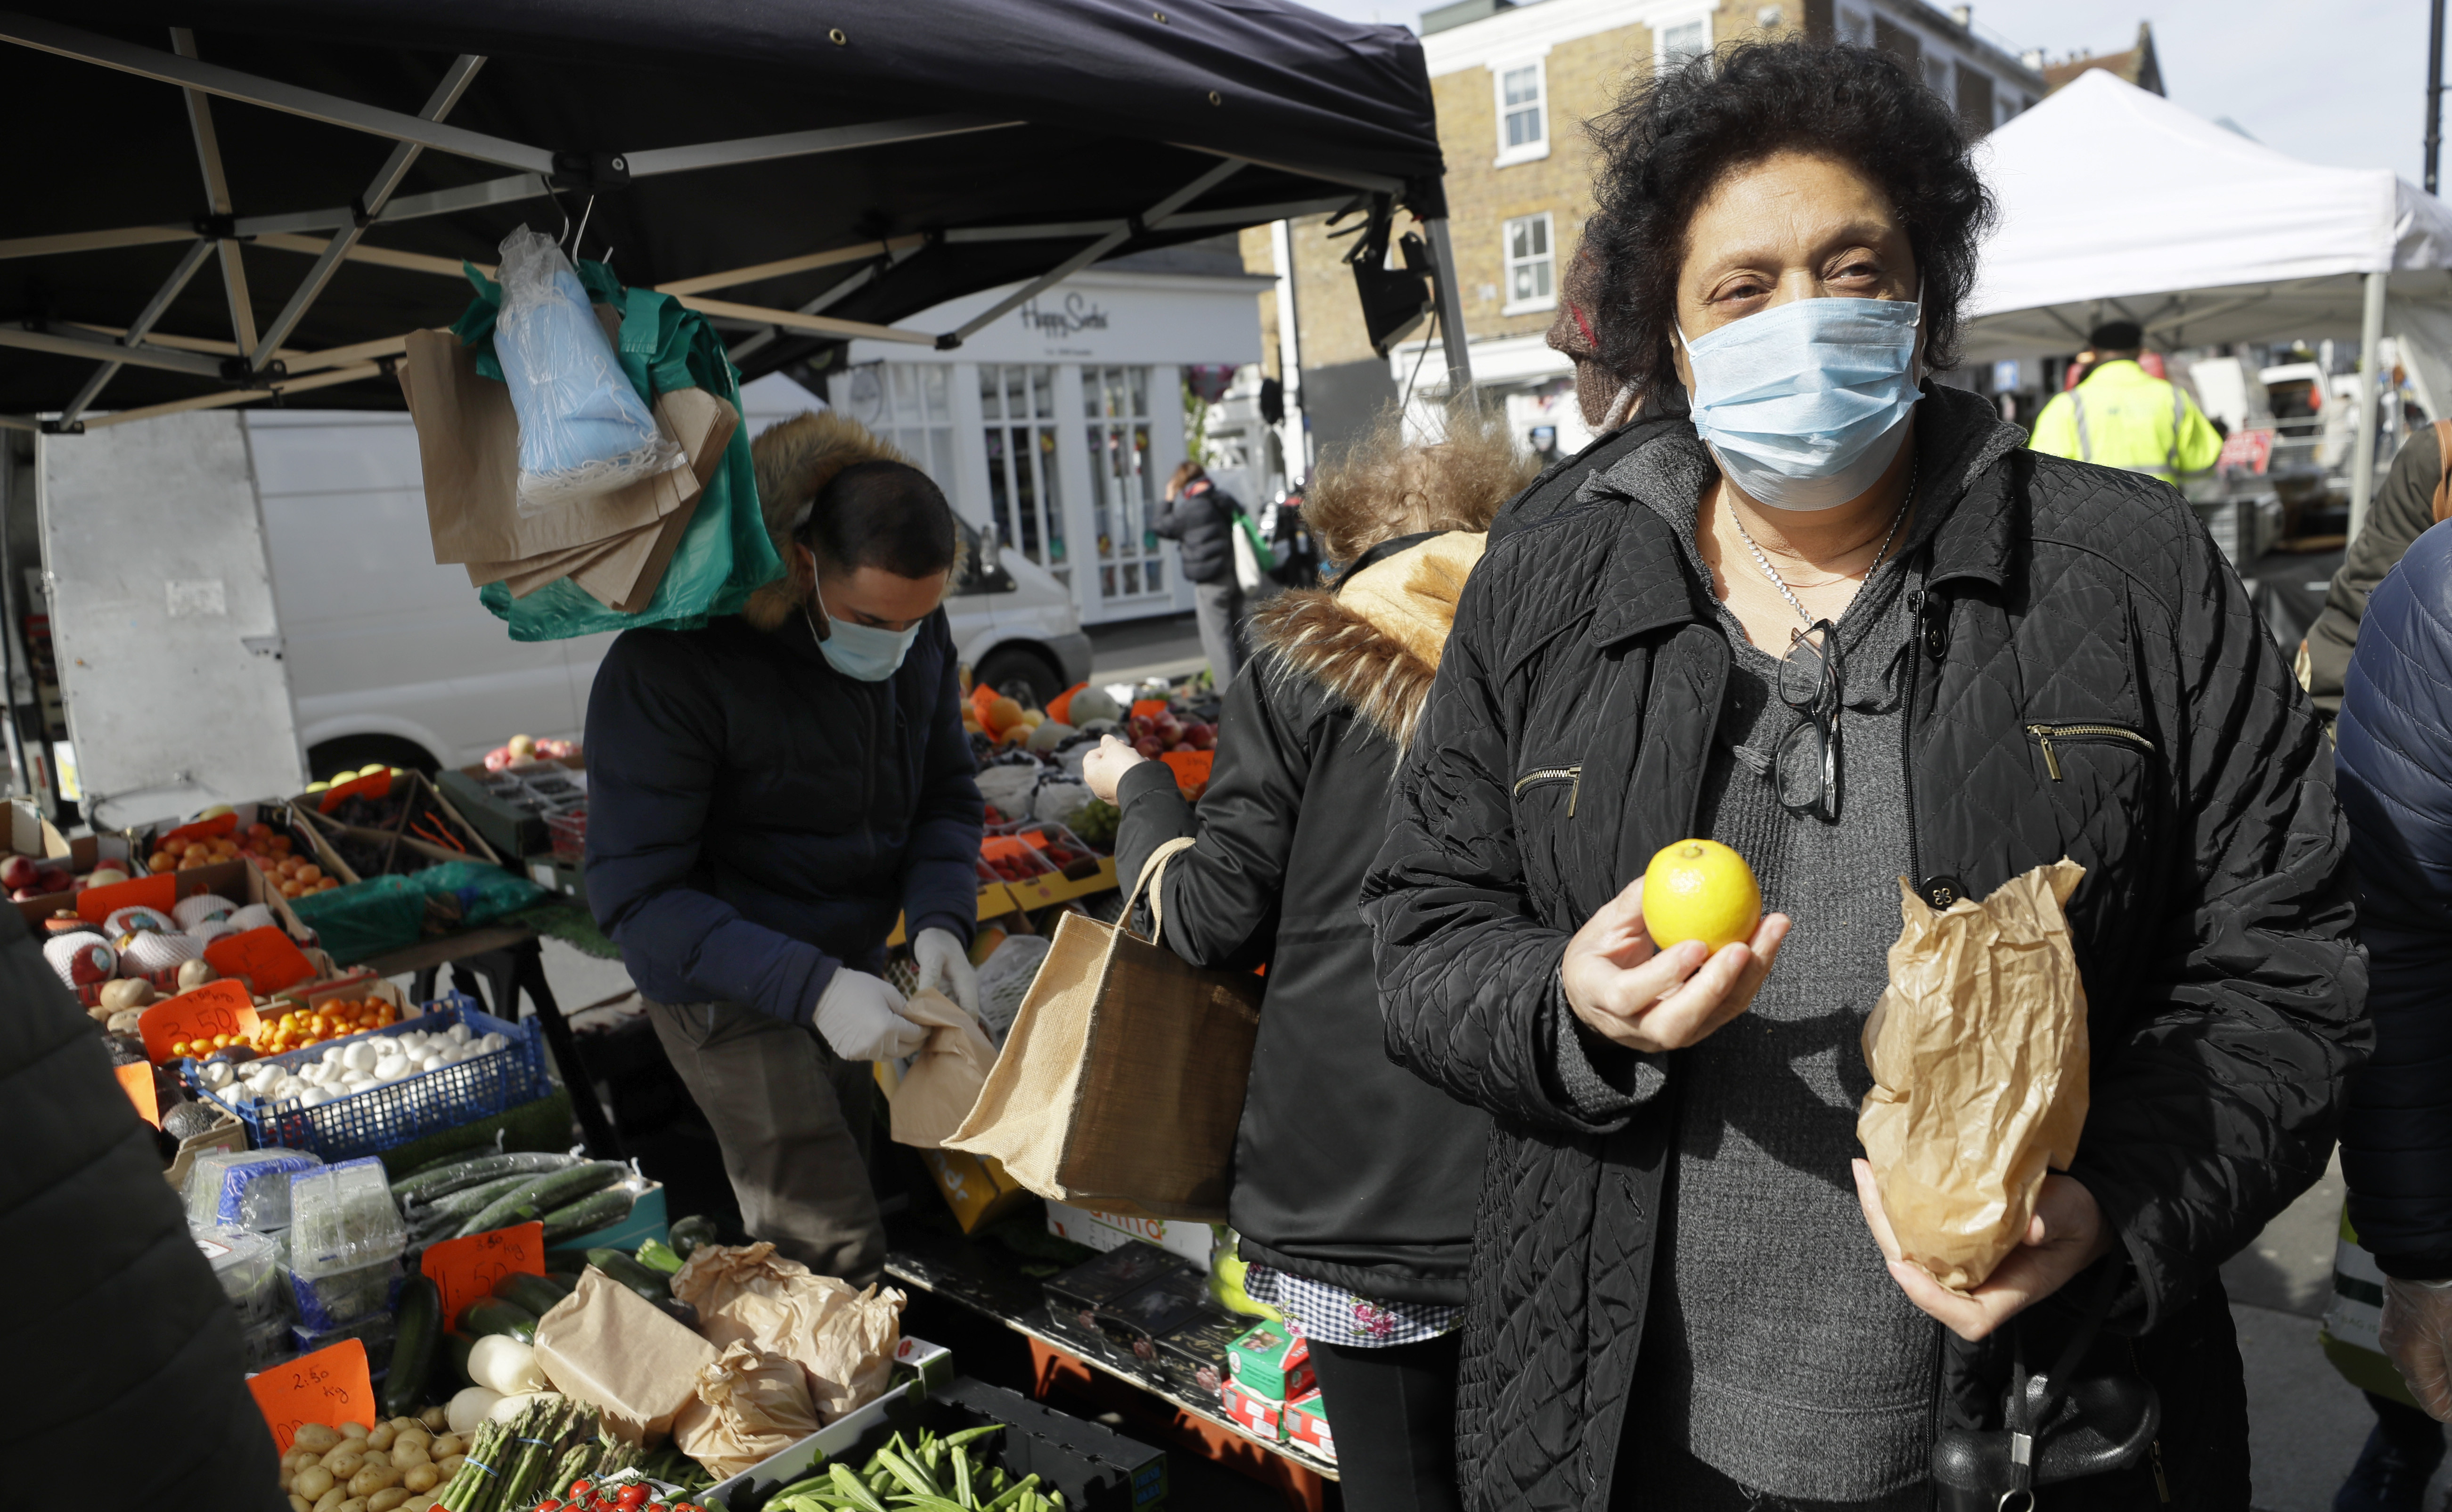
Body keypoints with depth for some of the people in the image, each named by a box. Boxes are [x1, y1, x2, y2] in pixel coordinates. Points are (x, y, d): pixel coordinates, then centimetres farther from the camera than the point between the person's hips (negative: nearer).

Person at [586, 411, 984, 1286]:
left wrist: (939, 923, -20)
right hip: (727, 978, -6)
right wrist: (812, 988, -36)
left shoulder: (917, 633, -10)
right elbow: (634, 892, -27)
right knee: (831, 1246, -8)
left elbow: (946, 795, -1)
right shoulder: (674, 663, -29)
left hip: (840, 962, 7)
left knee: (834, 1174, 23)